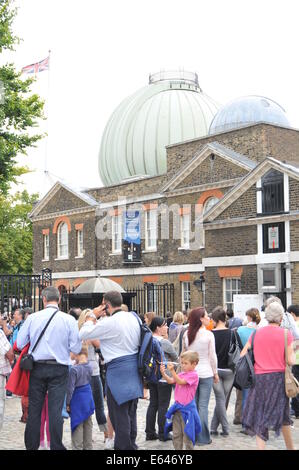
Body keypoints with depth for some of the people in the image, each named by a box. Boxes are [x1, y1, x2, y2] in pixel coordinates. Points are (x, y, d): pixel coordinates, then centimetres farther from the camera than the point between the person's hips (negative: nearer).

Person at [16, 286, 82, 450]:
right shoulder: (69, 320, -5)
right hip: (59, 369, -1)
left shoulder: (32, 318, -3)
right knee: (55, 410, 1)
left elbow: (20, 344, 1)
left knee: (34, 408, 10)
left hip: (37, 367, 1)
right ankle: (56, 446, 2)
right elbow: (76, 348, -4)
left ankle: (31, 445, 19)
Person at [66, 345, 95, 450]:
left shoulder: (74, 369, -20)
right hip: (88, 399, 6)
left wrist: (67, 403, -7)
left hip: (77, 399, -6)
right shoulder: (89, 367, -1)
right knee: (88, 425, 14)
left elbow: (70, 388, -16)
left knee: (77, 426, 1)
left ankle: (77, 447, 5)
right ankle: (88, 447, 23)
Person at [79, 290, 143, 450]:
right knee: (131, 412, 18)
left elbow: (83, 334, -12)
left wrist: (93, 316, 0)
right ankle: (131, 445, 29)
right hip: (134, 369, 8)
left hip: (118, 371, -8)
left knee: (119, 414, 1)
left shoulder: (109, 323, -18)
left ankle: (123, 446, 5)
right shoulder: (133, 317, 5)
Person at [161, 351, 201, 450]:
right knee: (176, 434, 13)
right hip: (177, 406, 7)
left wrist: (172, 370, -29)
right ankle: (178, 449, 23)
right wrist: (163, 373, -16)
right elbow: (170, 381, 1)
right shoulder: (181, 374, 10)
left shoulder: (193, 375, -13)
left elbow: (180, 382, -22)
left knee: (187, 434, 1)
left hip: (187, 408, -7)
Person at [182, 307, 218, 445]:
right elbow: (212, 356, -5)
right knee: (203, 405, 0)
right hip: (206, 373, -4)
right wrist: (215, 373, 5)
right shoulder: (208, 334, -10)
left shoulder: (186, 334, 2)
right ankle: (203, 438, 4)